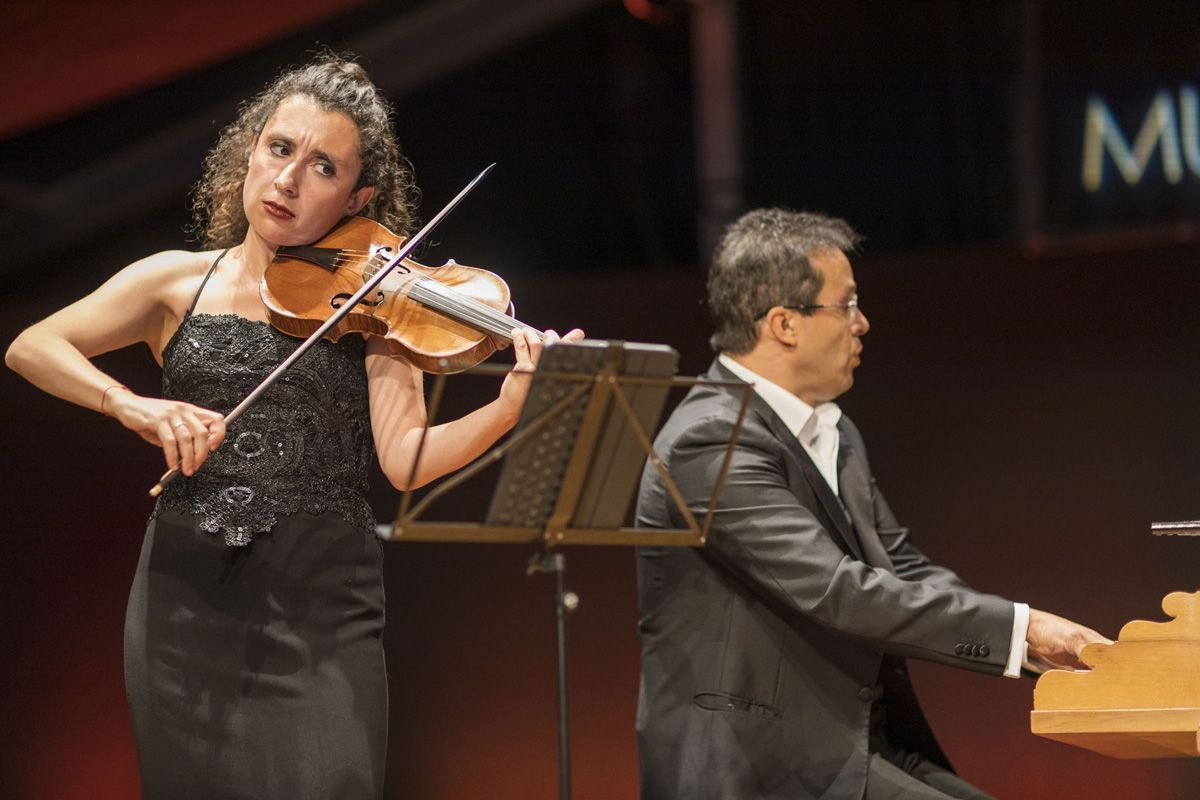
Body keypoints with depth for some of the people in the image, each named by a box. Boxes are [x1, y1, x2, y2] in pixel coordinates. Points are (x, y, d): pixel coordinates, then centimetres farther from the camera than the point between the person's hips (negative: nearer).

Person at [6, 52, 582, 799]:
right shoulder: (181, 283, 8)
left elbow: (405, 458, -9)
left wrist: (511, 405, -27)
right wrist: (130, 404, -14)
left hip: (321, 604, -2)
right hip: (186, 592, 2)